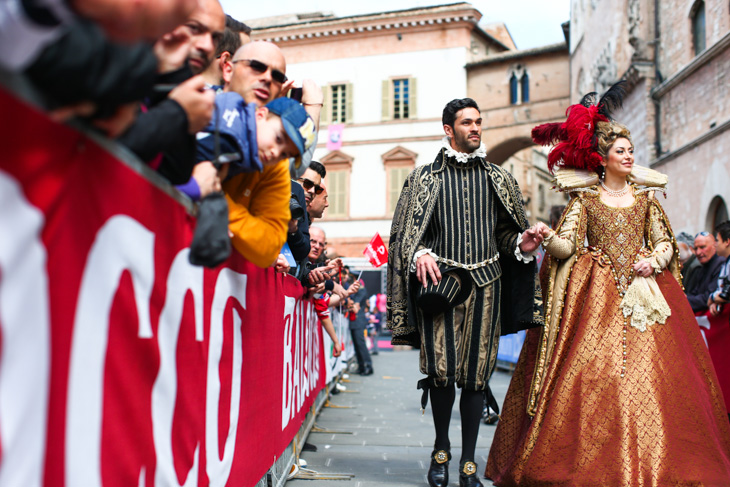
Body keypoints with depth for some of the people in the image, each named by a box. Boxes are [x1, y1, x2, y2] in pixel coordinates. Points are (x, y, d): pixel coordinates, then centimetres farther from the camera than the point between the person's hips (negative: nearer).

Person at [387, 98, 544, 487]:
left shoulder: (497, 178, 16)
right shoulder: (425, 177, 10)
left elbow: (505, 230, 16)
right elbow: (406, 230, 7)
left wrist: (522, 243, -4)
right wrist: (419, 254, -12)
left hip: (485, 282, 2)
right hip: (439, 279, -2)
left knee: (476, 374, 1)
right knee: (441, 368, -9)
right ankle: (441, 449, 16)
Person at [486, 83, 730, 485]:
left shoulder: (645, 196, 13)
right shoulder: (585, 198, 5)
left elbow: (665, 242, 14)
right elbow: (566, 245, -5)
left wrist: (654, 261, -6)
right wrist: (549, 237, -25)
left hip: (643, 289, 3)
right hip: (595, 295, -2)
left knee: (647, 372, -4)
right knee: (590, 374, -9)